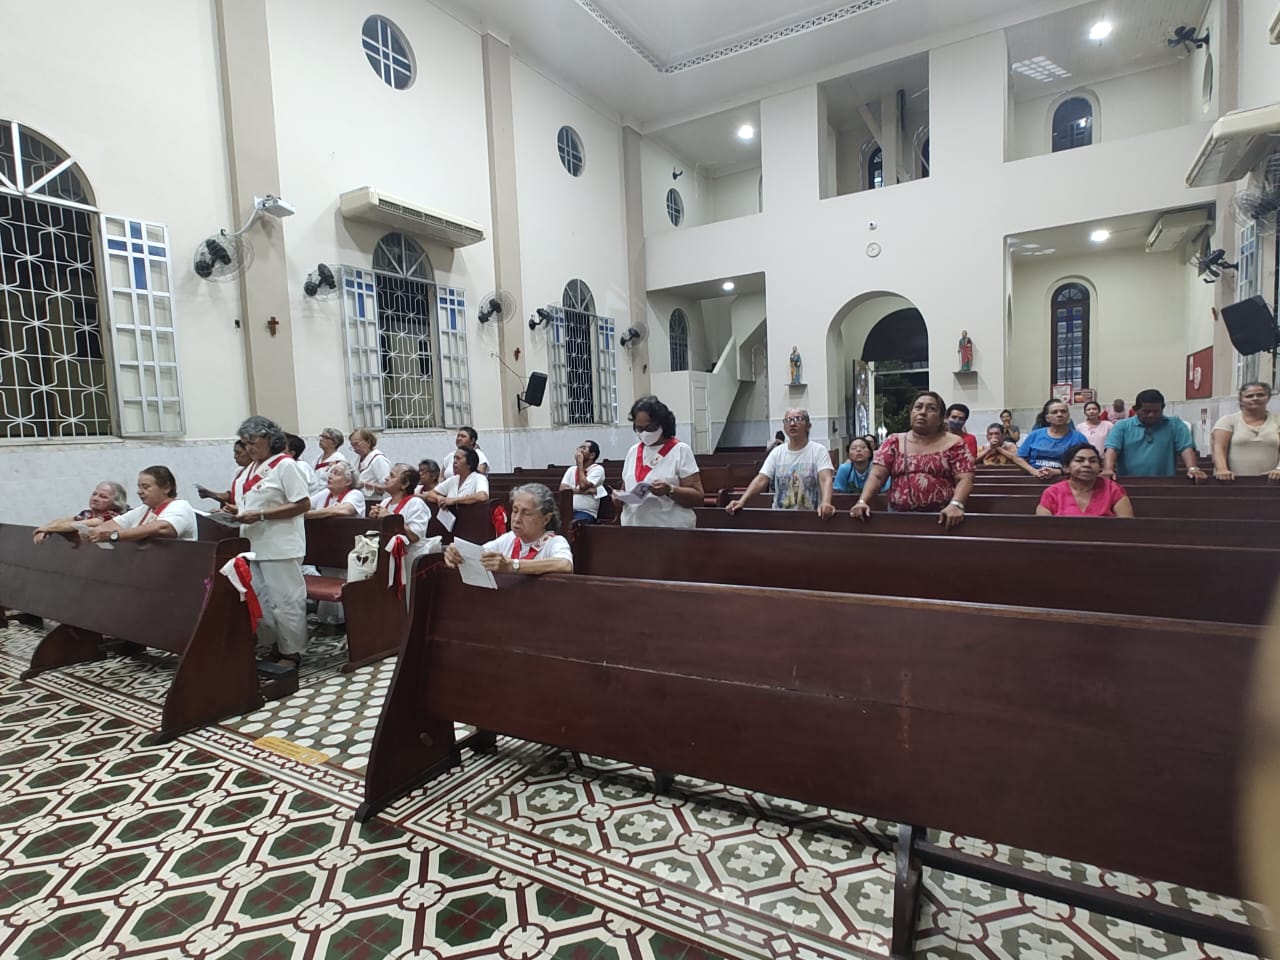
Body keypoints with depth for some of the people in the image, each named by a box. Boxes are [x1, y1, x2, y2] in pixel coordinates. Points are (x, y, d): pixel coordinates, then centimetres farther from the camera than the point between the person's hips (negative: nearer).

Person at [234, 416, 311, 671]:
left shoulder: (285, 465, -11)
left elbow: (303, 504, -17)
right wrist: (240, 512, 6)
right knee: (258, 600, 14)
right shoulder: (253, 467, 14)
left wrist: (261, 516, -19)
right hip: (255, 546, 9)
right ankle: (276, 646, 27)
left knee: (286, 602, 1)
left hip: (280, 547, -9)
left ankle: (292, 652, 14)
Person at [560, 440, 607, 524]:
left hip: (586, 513, -5)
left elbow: (583, 486, -14)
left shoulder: (598, 469, 1)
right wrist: (583, 491, -10)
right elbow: (562, 488, 3)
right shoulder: (571, 469, 19)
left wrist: (580, 464, -5)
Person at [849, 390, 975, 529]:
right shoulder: (894, 442, 10)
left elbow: (965, 479, -1)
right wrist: (862, 501, -14)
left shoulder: (953, 444, 6)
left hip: (942, 517, -1)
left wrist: (955, 505, -20)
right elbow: (876, 476, 2)